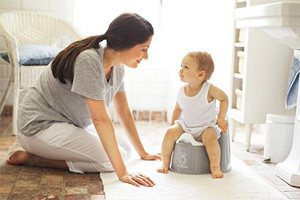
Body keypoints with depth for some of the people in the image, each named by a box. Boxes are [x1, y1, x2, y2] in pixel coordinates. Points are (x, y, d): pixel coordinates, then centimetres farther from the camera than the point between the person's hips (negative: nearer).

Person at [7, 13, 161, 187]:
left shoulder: (117, 68, 0)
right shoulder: (89, 60, -28)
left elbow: (124, 111, 9)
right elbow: (100, 119, -31)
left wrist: (142, 152, 12)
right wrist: (122, 172, -32)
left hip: (71, 125, 9)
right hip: (41, 124, -9)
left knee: (123, 150, 3)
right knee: (110, 159, -18)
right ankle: (30, 158, -10)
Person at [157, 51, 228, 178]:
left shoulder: (209, 89, -18)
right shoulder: (182, 91, -5)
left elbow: (224, 99, -2)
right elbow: (178, 108, 11)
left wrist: (221, 118, -8)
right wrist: (173, 125, 10)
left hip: (206, 126, -4)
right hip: (185, 125, 4)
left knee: (210, 137, -35)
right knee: (170, 132, -20)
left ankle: (215, 166, -16)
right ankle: (165, 163, -3)